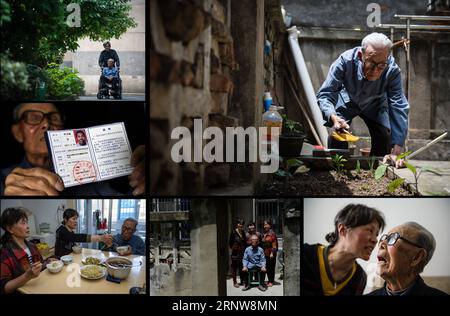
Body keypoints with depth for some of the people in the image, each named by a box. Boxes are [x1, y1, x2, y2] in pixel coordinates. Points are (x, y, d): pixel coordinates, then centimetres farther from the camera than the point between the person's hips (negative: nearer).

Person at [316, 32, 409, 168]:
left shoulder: (393, 71, -37)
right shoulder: (345, 61, -39)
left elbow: (399, 109, -38)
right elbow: (324, 95, -36)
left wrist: (396, 152, -47)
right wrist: (333, 117, -60)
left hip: (375, 104, 1)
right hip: (347, 100, -1)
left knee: (384, 137, -15)